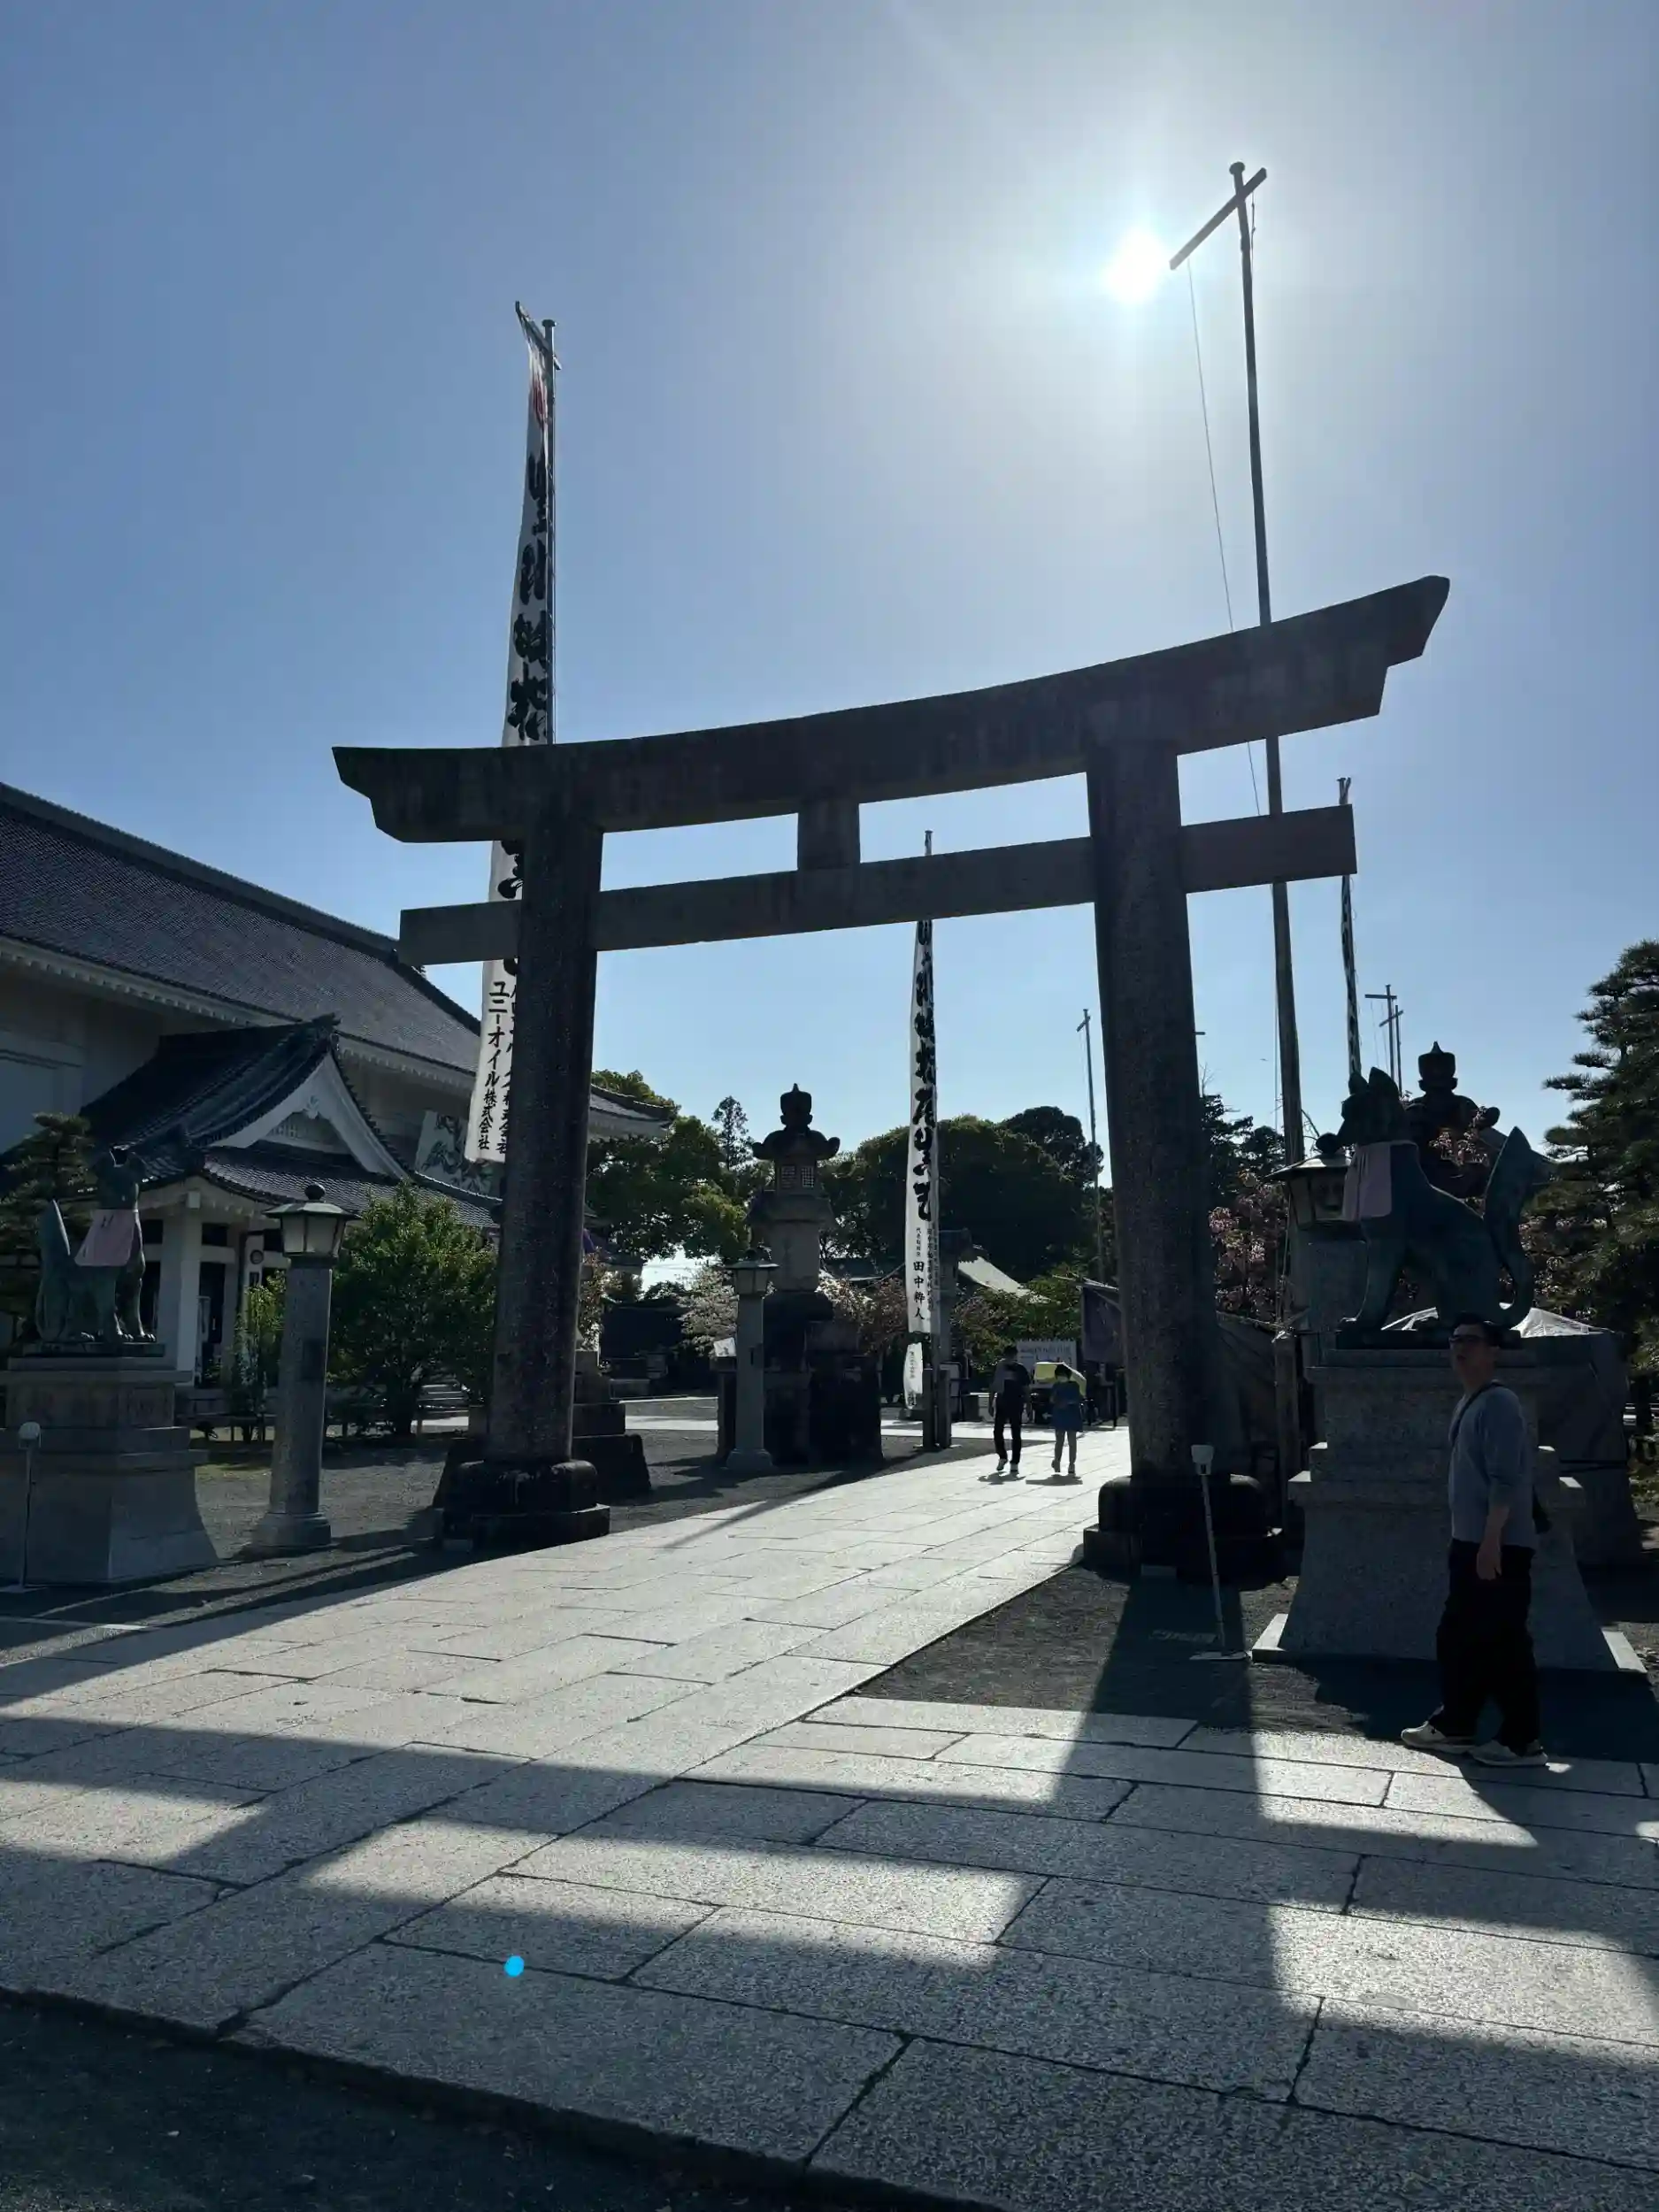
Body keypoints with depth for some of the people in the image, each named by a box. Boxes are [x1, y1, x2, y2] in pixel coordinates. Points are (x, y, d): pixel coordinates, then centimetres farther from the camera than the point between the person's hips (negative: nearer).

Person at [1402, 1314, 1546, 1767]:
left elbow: (1506, 1481, -22)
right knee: (1458, 1637, 15)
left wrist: (1491, 1541, -24)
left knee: (1505, 1642, -2)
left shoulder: (1499, 1403, -16)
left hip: (1500, 1547, -10)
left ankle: (1522, 1741, 9)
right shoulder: (1468, 1403, 14)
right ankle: (1455, 1726, 24)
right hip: (1470, 1543, 10)